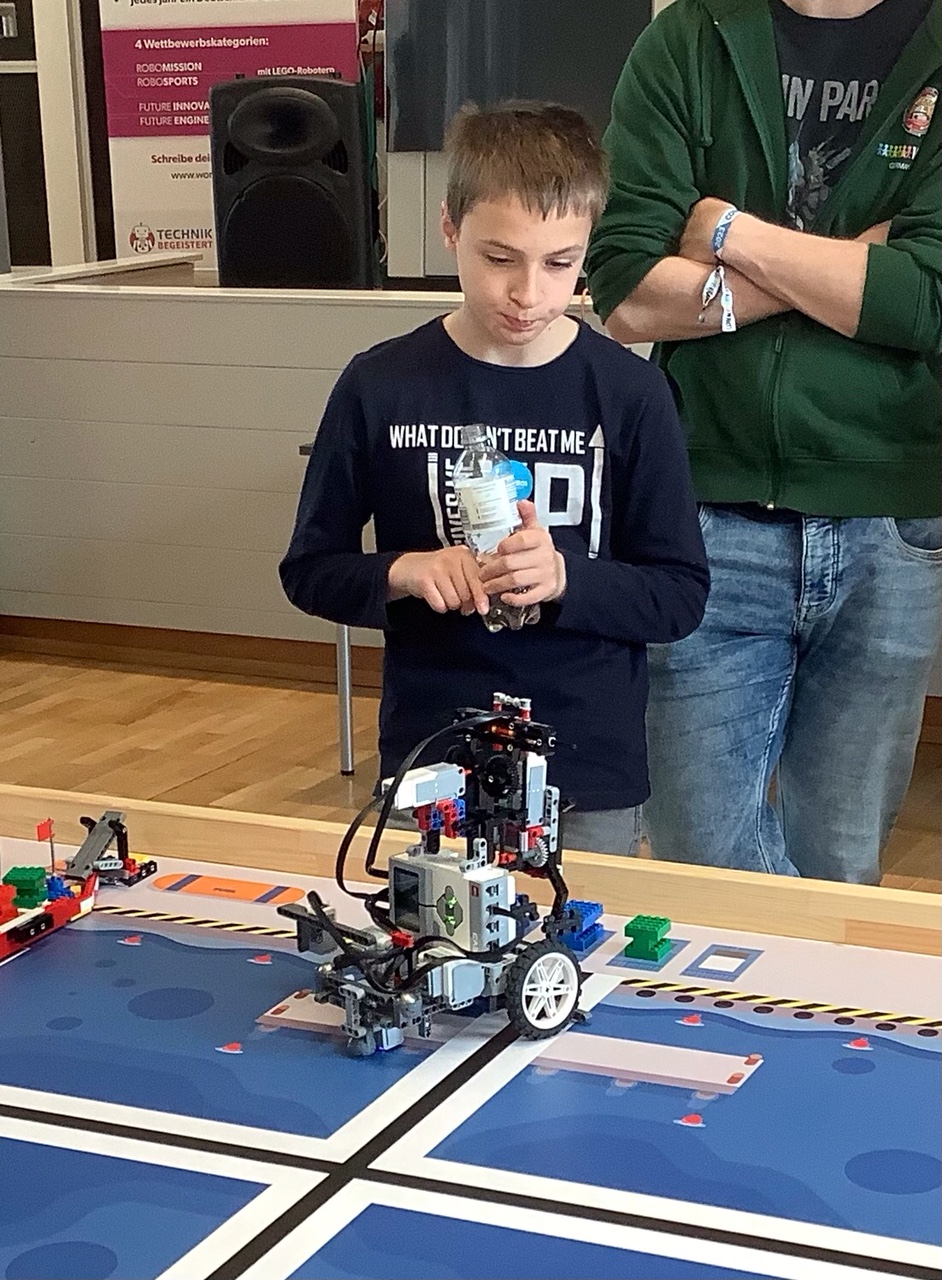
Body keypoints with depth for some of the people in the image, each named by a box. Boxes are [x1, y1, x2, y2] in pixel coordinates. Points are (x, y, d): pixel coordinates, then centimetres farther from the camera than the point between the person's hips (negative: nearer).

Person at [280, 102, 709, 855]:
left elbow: (681, 595, -4)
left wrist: (565, 577, -21)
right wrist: (402, 572, -16)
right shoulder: (380, 387, -4)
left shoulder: (629, 392, -6)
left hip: (591, 773, 0)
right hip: (427, 765, 1)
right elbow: (310, 571, 4)